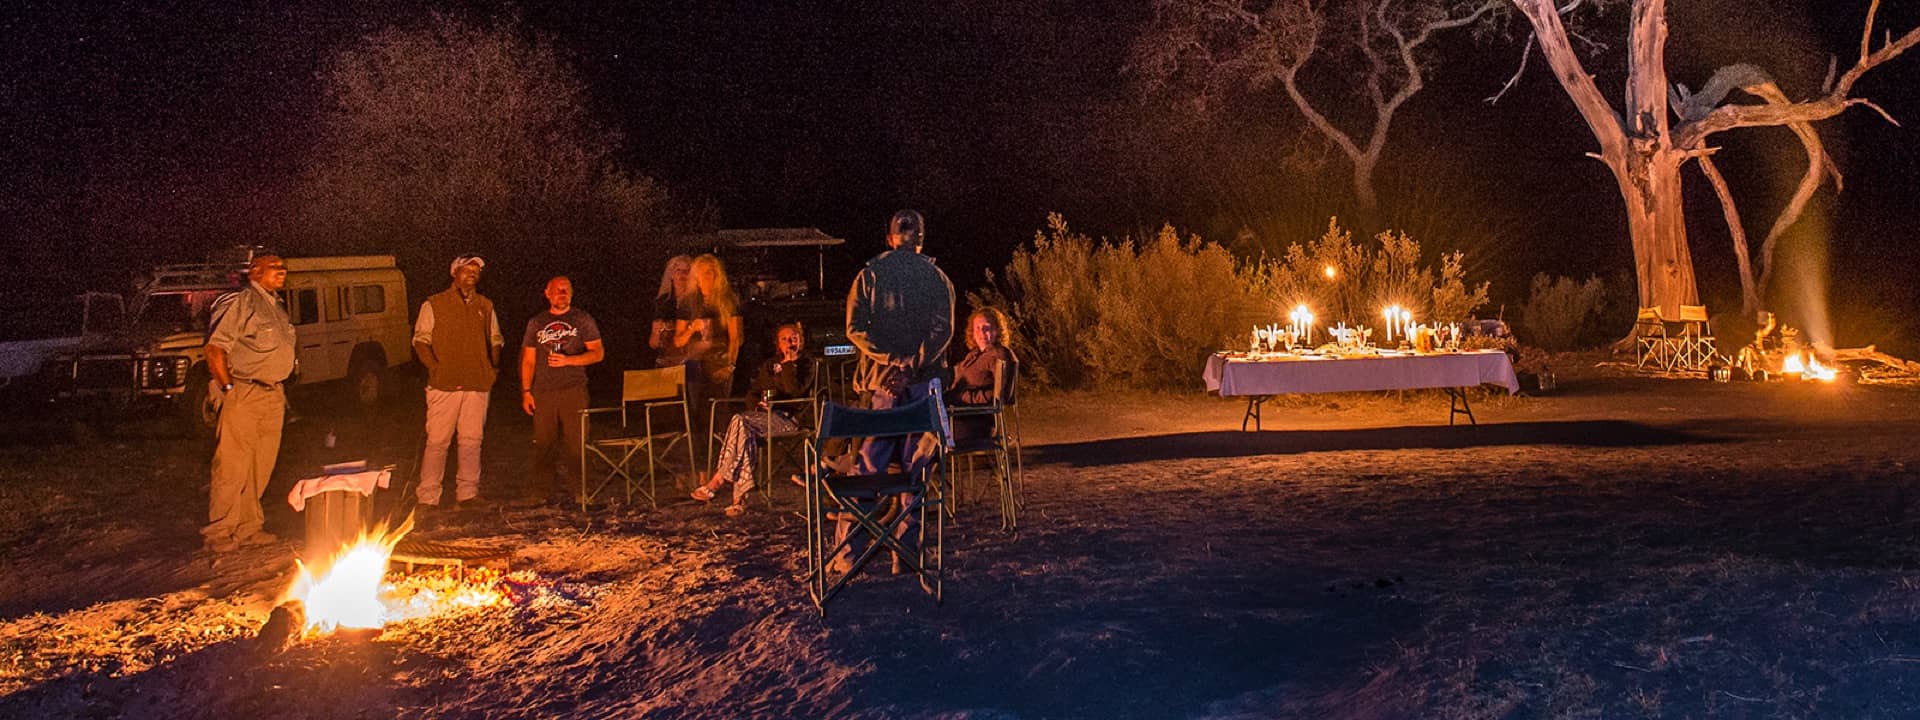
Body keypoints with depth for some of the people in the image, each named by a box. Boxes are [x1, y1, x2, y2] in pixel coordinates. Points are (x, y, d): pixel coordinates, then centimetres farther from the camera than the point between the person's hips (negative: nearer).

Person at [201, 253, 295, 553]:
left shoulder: (277, 308, 18)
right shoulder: (241, 303, -10)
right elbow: (215, 348, -15)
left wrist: (281, 391, 15)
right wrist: (229, 388, -16)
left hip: (273, 397, 8)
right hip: (244, 396, -8)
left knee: (261, 467, 11)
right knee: (233, 467, -5)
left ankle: (249, 527, 19)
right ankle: (219, 532, 2)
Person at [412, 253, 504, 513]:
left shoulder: (485, 306, 15)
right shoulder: (434, 304, 4)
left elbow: (495, 341, 24)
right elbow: (421, 340, 2)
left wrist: (494, 368, 11)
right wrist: (435, 368, -9)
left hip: (478, 384, 4)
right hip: (444, 384, -4)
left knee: (472, 440, 5)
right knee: (438, 440, -5)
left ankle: (467, 492, 13)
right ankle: (428, 496, 0)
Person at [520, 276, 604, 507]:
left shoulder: (583, 319, 8)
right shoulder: (536, 323, 16)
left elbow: (598, 353, 3)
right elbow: (528, 359, 16)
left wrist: (569, 360, -11)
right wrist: (526, 390, 7)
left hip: (574, 390, -2)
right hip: (543, 392, 2)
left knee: (574, 442, -6)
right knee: (543, 442, -2)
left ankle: (567, 487, -2)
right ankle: (548, 488, 3)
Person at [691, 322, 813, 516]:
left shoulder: (806, 364, 6)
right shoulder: (769, 364, 26)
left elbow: (795, 391, -12)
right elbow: (755, 391, 28)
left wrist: (789, 364, -7)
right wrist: (756, 403, 6)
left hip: (788, 418, -5)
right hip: (764, 415, 5)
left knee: (740, 422, -29)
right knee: (745, 431, -32)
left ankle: (716, 482, -30)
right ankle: (740, 498, -39)